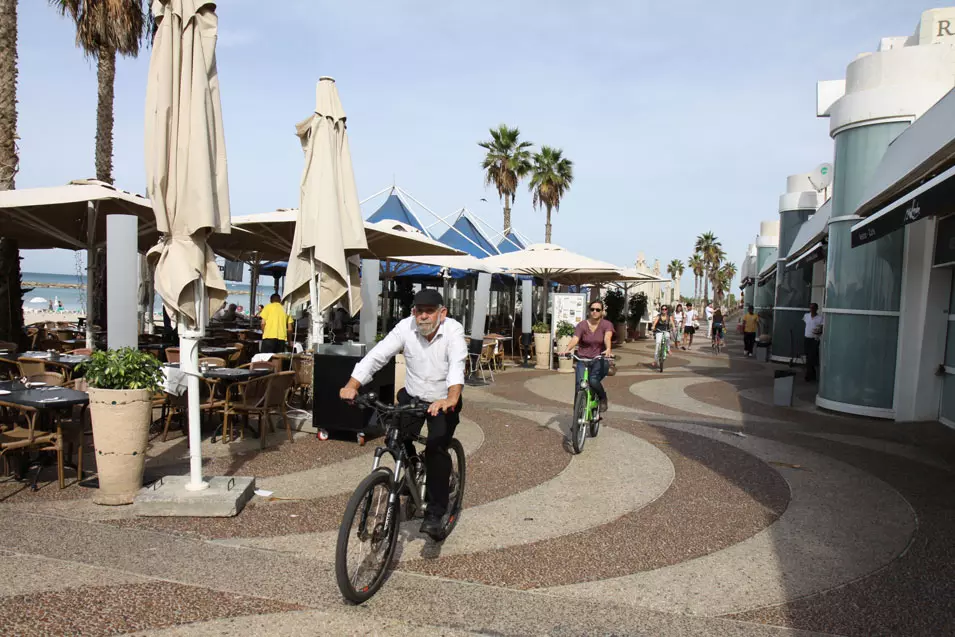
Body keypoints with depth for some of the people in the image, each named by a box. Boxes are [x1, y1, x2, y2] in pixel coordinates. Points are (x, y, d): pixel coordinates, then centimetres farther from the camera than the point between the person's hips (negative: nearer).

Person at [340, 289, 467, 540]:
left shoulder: (453, 330, -20)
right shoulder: (405, 327, -13)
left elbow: (457, 366, -36)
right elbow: (376, 356, -20)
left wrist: (451, 399, -55)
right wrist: (351, 385, -35)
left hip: (443, 401, -3)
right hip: (412, 397, 3)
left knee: (436, 449, -19)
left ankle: (435, 514, -4)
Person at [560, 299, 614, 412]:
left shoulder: (607, 325, -2)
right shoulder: (582, 325, 0)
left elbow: (607, 337, -22)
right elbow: (575, 339, -14)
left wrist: (608, 349, -44)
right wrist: (567, 350, -35)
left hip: (600, 360, -1)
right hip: (583, 360, 1)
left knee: (593, 381, -27)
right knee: (580, 383, -20)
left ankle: (603, 398, 6)